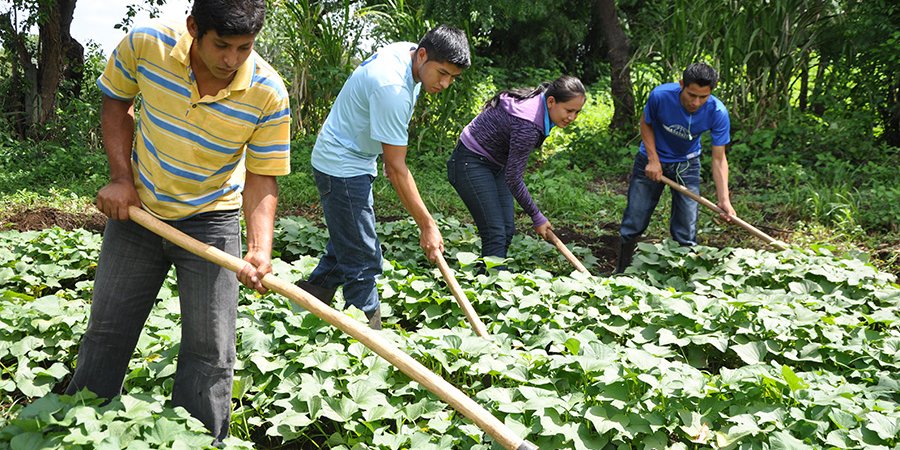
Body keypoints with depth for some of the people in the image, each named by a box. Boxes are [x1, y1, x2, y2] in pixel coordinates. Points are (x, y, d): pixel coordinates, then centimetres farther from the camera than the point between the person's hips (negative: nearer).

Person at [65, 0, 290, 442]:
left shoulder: (268, 94, -23)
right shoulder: (145, 45, -20)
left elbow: (261, 178, -15)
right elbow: (115, 103, 0)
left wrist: (260, 248, -31)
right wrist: (121, 176, -9)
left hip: (211, 222, -2)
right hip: (137, 210, 2)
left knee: (209, 350, -1)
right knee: (105, 332, 15)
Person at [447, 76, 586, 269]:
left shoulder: (537, 100, -3)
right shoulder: (527, 125, -30)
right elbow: (513, 178, -24)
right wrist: (537, 218, -15)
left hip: (495, 164, 10)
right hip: (471, 163, -10)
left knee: (507, 231, 4)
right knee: (495, 234, -16)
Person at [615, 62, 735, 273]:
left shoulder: (717, 113, -25)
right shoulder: (660, 95, -28)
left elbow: (719, 159, -19)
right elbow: (646, 124, -7)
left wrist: (724, 199, -29)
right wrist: (653, 160, -16)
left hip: (686, 164, 1)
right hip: (652, 160, 0)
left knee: (686, 232, -2)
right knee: (633, 225, 3)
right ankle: (620, 272, 22)